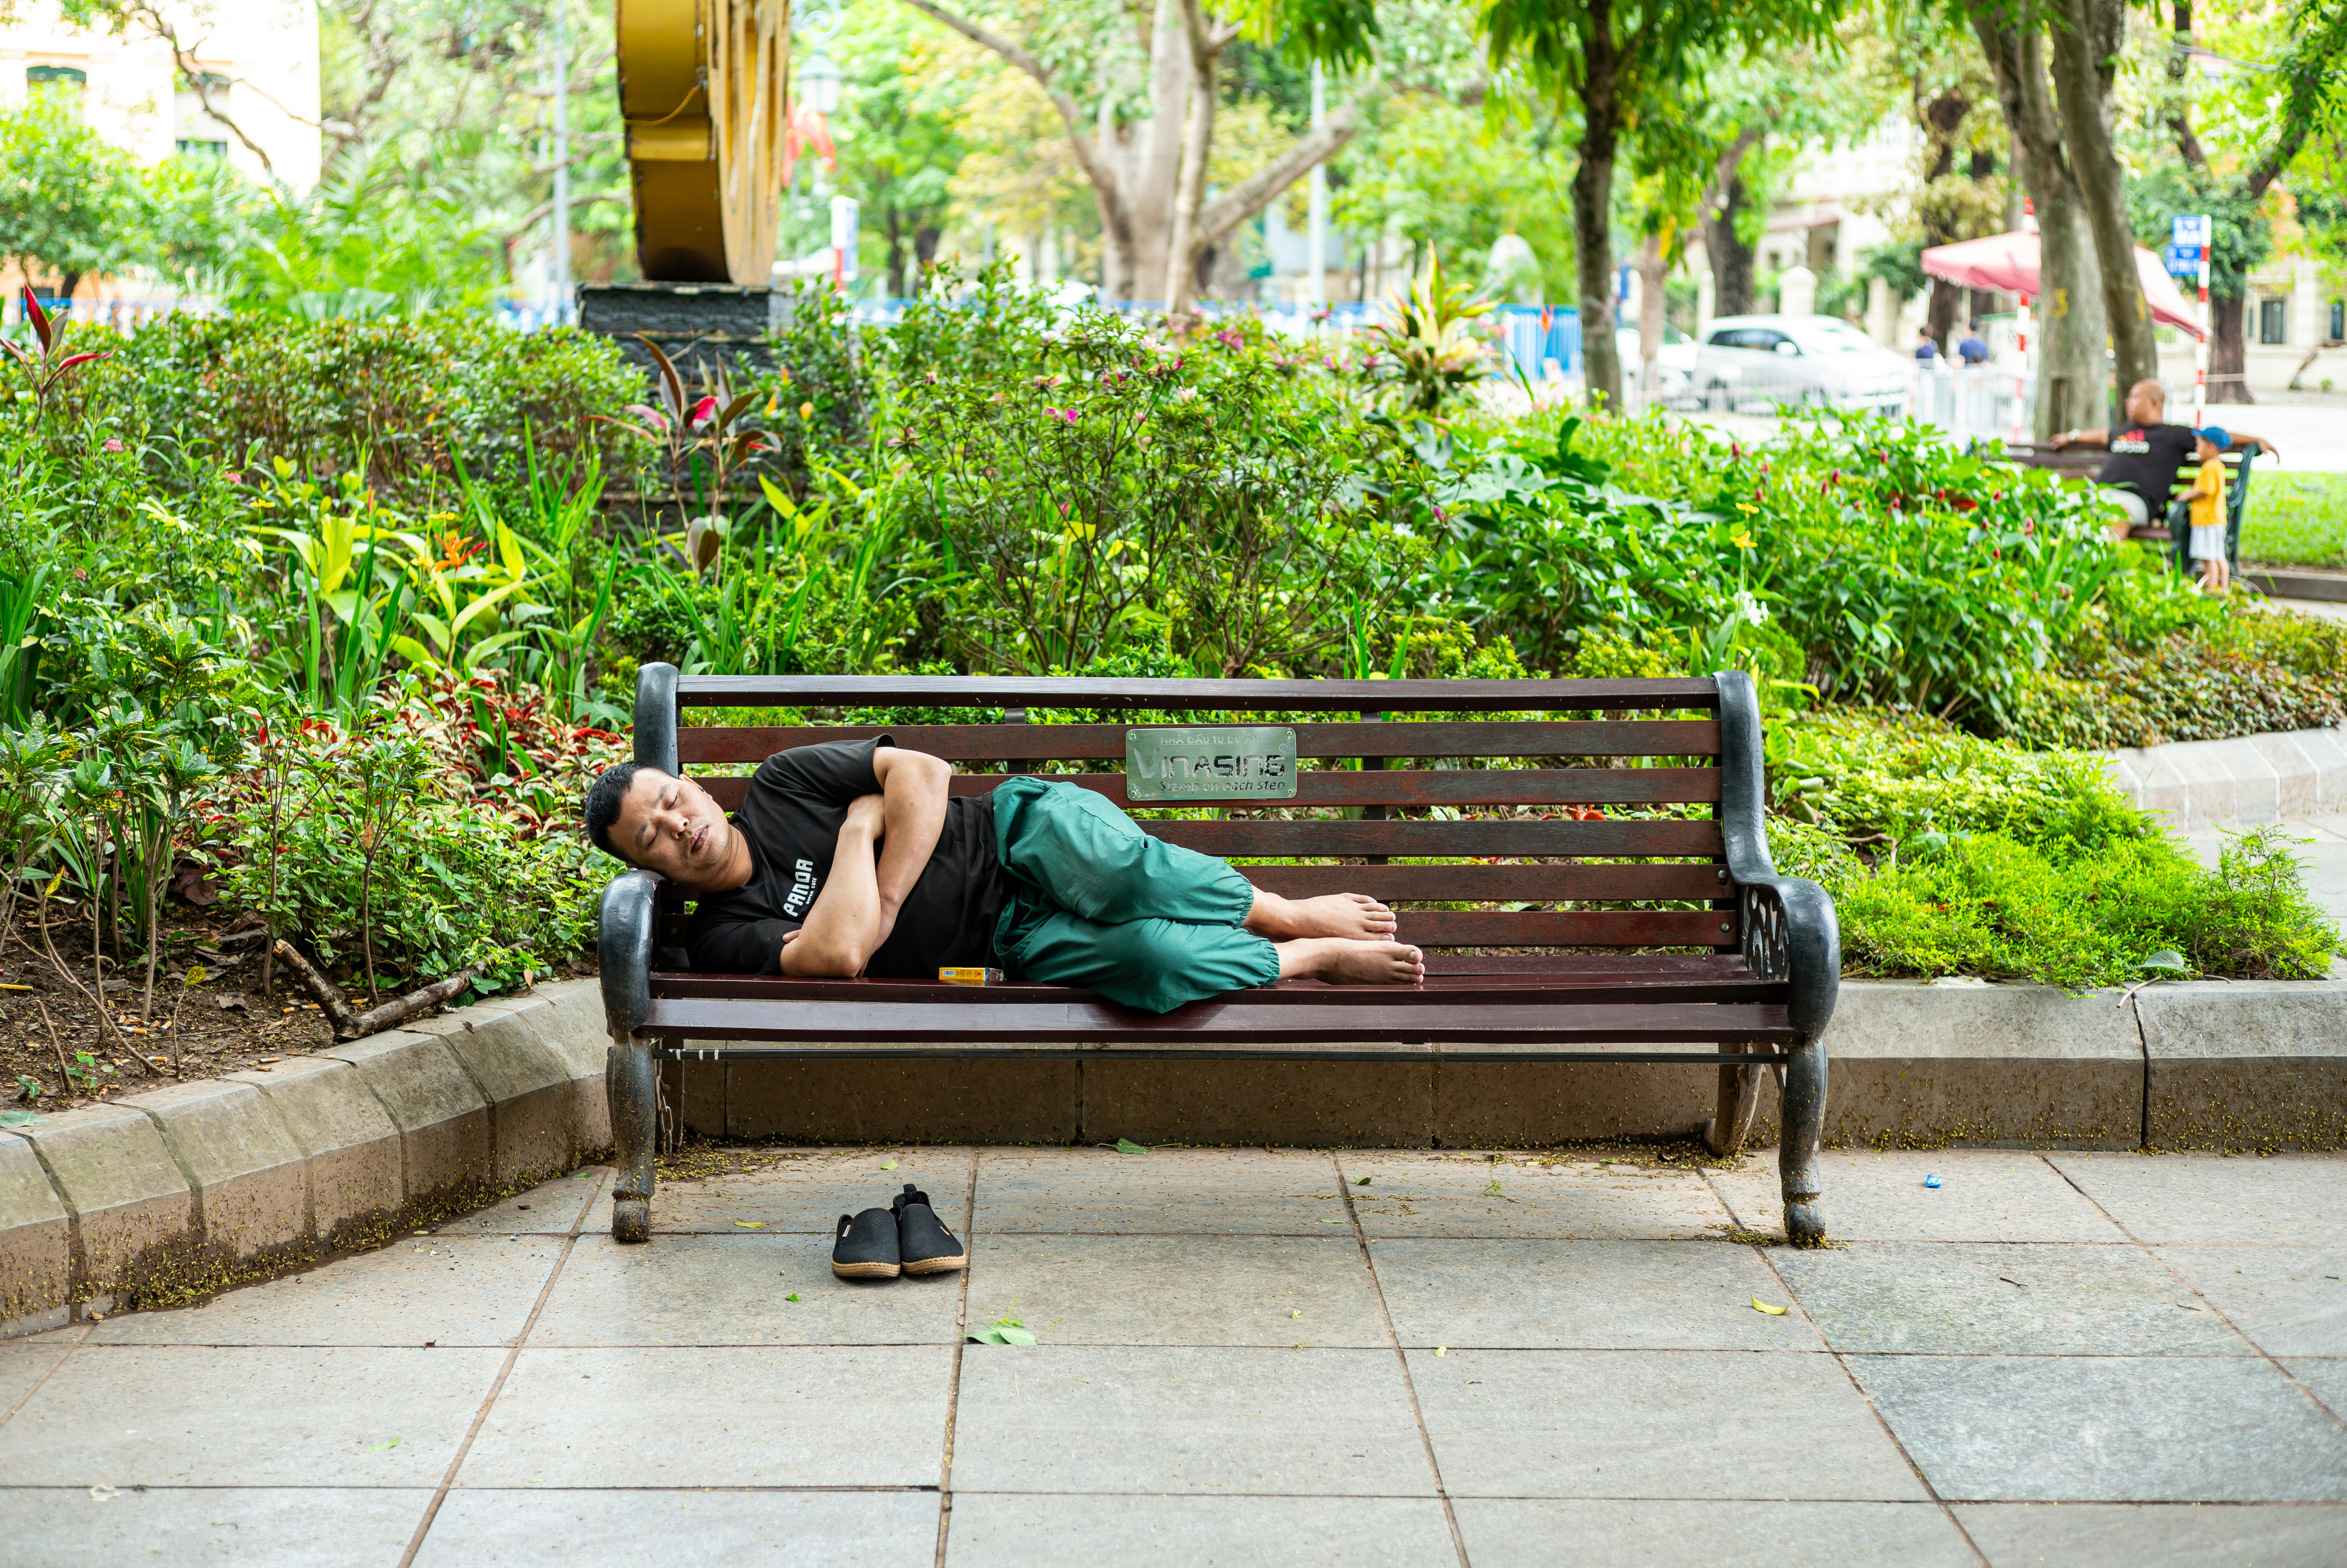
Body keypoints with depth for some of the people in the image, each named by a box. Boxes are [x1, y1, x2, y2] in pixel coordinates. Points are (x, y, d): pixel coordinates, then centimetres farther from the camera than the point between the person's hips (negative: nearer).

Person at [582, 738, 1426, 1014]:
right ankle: (1314, 962, -5)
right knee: (1144, 958, -31)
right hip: (1009, 944, -1)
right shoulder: (721, 938, -4)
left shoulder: (781, 785, 3)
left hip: (1019, 834, 1)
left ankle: (1290, 913, -4)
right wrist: (859, 831, -11)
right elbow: (835, 954, -21)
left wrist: (887, 897, -15)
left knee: (1125, 877, -33)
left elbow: (923, 771, -4)